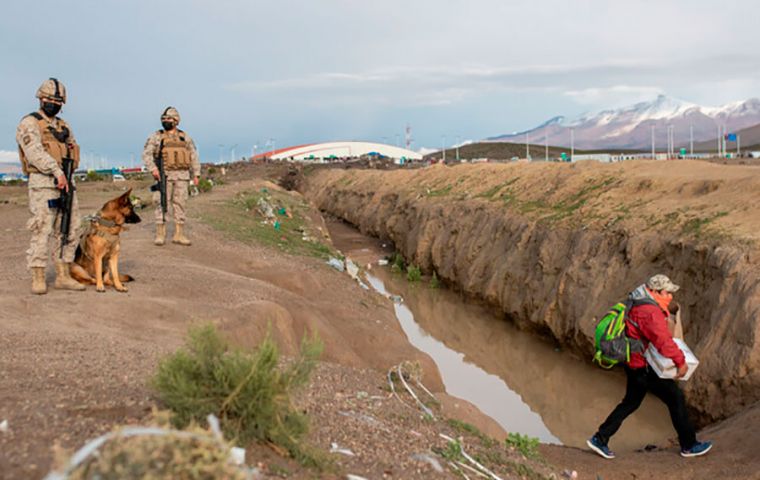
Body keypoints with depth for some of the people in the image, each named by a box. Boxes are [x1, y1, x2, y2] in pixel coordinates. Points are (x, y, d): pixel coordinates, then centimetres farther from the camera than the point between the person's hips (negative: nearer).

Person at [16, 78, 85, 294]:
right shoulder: (29, 124, -3)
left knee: (70, 231, 6)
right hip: (43, 184, -7)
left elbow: (74, 150, 19)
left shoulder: (63, 126, 20)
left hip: (67, 183, 7)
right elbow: (36, 152, -17)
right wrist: (57, 171, -26)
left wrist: (63, 137, -3)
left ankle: (63, 276, 13)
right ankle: (38, 279, 0)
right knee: (41, 231, -7)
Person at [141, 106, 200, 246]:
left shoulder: (185, 138, 9)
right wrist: (153, 169, -21)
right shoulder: (156, 137, 2)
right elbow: (147, 154, -6)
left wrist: (196, 175, 2)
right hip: (164, 175, -2)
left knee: (179, 205, 2)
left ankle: (179, 235, 6)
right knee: (162, 204, -4)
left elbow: (194, 157, 10)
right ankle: (160, 235, 0)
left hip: (182, 176, 2)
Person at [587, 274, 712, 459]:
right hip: (643, 367, -10)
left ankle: (599, 439, 20)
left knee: (631, 402, 19)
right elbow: (664, 341, -31)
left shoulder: (640, 304, 9)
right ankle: (689, 446, 15)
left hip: (634, 362, 10)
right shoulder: (650, 312, -24)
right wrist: (681, 361, -20)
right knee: (675, 398, 2)